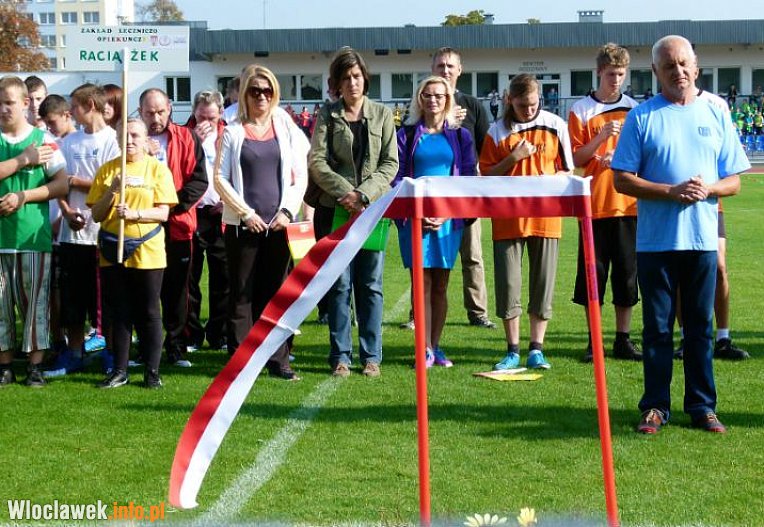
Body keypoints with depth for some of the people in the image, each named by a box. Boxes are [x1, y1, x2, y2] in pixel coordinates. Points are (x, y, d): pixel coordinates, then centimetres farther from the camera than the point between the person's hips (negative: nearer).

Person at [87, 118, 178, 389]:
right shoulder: (107, 170, 7)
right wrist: (112, 190, -11)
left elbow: (163, 213, -5)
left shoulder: (157, 169, 1)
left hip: (147, 252, -2)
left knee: (149, 312, 2)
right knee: (120, 312, 8)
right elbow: (97, 215, 5)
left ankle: (152, 371, 10)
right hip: (113, 252, 2)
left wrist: (134, 214, -20)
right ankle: (119, 371, 16)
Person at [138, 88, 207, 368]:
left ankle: (176, 347, 15)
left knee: (176, 289, 6)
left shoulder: (186, 138, 3)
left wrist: (172, 206, -14)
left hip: (177, 225, 0)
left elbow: (198, 180, -2)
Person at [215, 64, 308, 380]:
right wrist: (245, 212, -8)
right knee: (241, 294, 1)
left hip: (279, 224, 2)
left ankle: (278, 359, 9)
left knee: (277, 292, 3)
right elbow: (220, 178, 0)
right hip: (242, 225, -1)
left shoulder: (286, 128, 9)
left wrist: (287, 211, -5)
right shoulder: (233, 132, 4)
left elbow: (300, 176, 7)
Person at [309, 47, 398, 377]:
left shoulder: (382, 114, 8)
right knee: (339, 284, 1)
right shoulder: (327, 115, 5)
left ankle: (371, 356, 11)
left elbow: (390, 163, 2)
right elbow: (317, 162, -3)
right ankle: (340, 356, 8)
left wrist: (364, 195, -11)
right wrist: (346, 192, -14)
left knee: (370, 284, 4)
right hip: (335, 209, -1)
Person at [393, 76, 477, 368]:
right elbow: (397, 177, 3)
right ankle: (425, 350, -2)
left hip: (448, 218, 1)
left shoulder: (460, 136, 10)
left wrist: (447, 212, -7)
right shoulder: (407, 135, 8)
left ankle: (435, 346, 12)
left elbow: (468, 178, 6)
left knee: (440, 285, 4)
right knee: (422, 283, -4)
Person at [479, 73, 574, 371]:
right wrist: (513, 158, -11)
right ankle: (513, 351, 10)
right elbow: (486, 175, 3)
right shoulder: (497, 131, 4)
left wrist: (551, 180, -12)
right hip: (507, 217, 0)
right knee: (507, 284, 0)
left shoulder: (555, 126, 4)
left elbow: (567, 170, 9)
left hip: (545, 216, 0)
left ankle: (536, 349, 12)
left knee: (542, 284, 3)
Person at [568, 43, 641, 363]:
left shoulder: (634, 109, 9)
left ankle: (623, 340, 14)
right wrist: (601, 137, -17)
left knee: (626, 271, 5)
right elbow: (576, 159, -3)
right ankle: (594, 340, 11)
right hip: (594, 203, -2)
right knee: (592, 272, 1)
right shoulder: (581, 110, 2)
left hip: (628, 202, 2)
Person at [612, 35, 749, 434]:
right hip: (655, 241, -2)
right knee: (657, 327, 5)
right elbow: (622, 179, -4)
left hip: (703, 239, 2)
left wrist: (708, 189, -13)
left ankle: (702, 406, 16)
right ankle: (655, 406, 13)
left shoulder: (716, 114, 8)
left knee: (701, 327, 8)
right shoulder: (642, 116, 1)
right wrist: (672, 192, -15)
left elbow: (734, 180, 9)